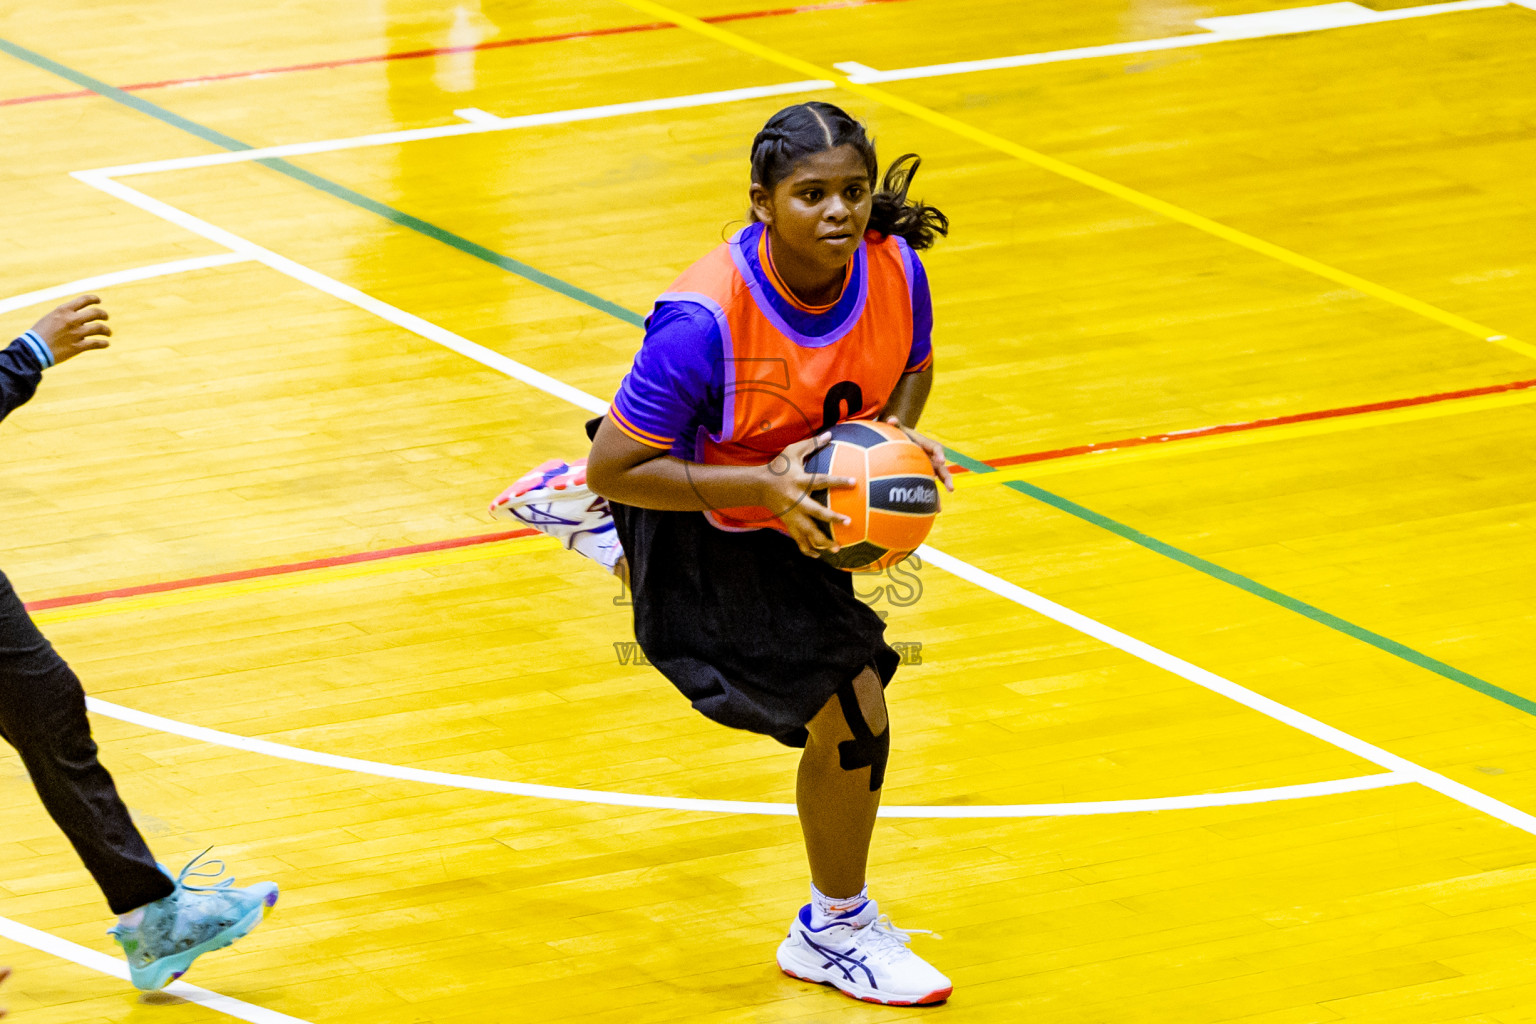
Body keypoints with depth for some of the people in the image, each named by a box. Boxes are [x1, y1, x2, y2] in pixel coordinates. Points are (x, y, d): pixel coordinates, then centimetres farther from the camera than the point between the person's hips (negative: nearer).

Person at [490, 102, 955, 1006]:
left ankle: (582, 510, 64)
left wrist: (900, 436, -19)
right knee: (853, 716, -11)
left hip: (792, 494, 7)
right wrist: (762, 486, -39)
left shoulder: (896, 270, -21)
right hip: (711, 534, -7)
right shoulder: (707, 320, -37)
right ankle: (835, 931, 14)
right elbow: (620, 467, -29)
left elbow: (913, 366, 3)